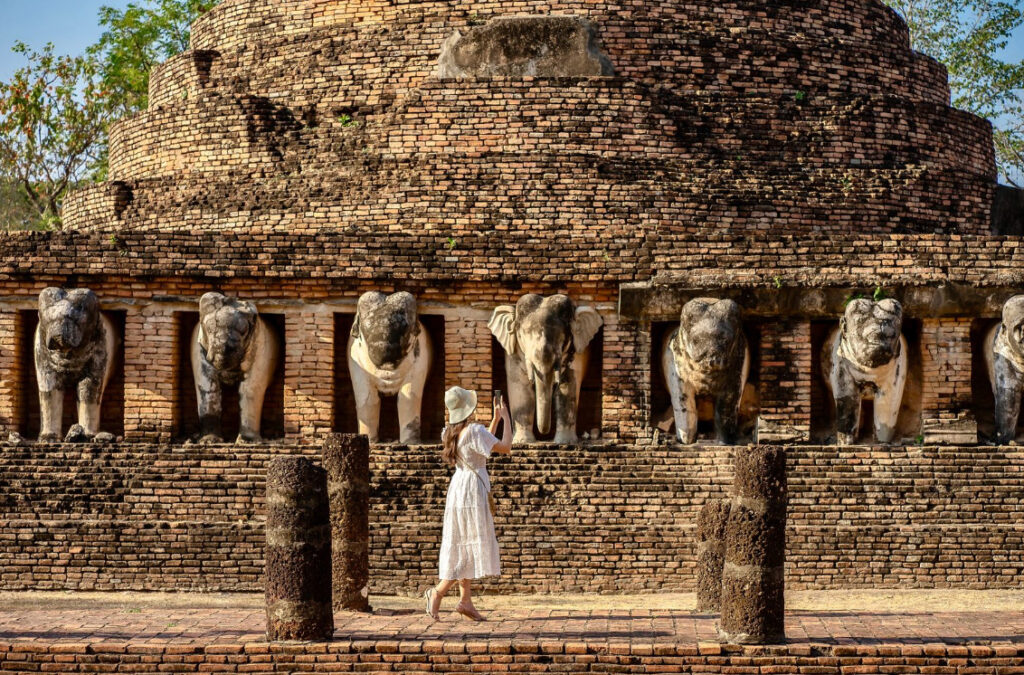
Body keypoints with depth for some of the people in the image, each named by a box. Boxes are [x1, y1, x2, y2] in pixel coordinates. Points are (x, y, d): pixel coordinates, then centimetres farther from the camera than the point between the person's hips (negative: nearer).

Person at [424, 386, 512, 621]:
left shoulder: (451, 432, 7)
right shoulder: (474, 431, -18)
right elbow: (505, 447, -18)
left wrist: (496, 419, 22)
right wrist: (506, 418, -8)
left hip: (458, 487, 8)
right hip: (473, 489, -8)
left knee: (464, 549, 11)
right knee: (474, 547, -3)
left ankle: (466, 600, 12)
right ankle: (438, 592, -9)